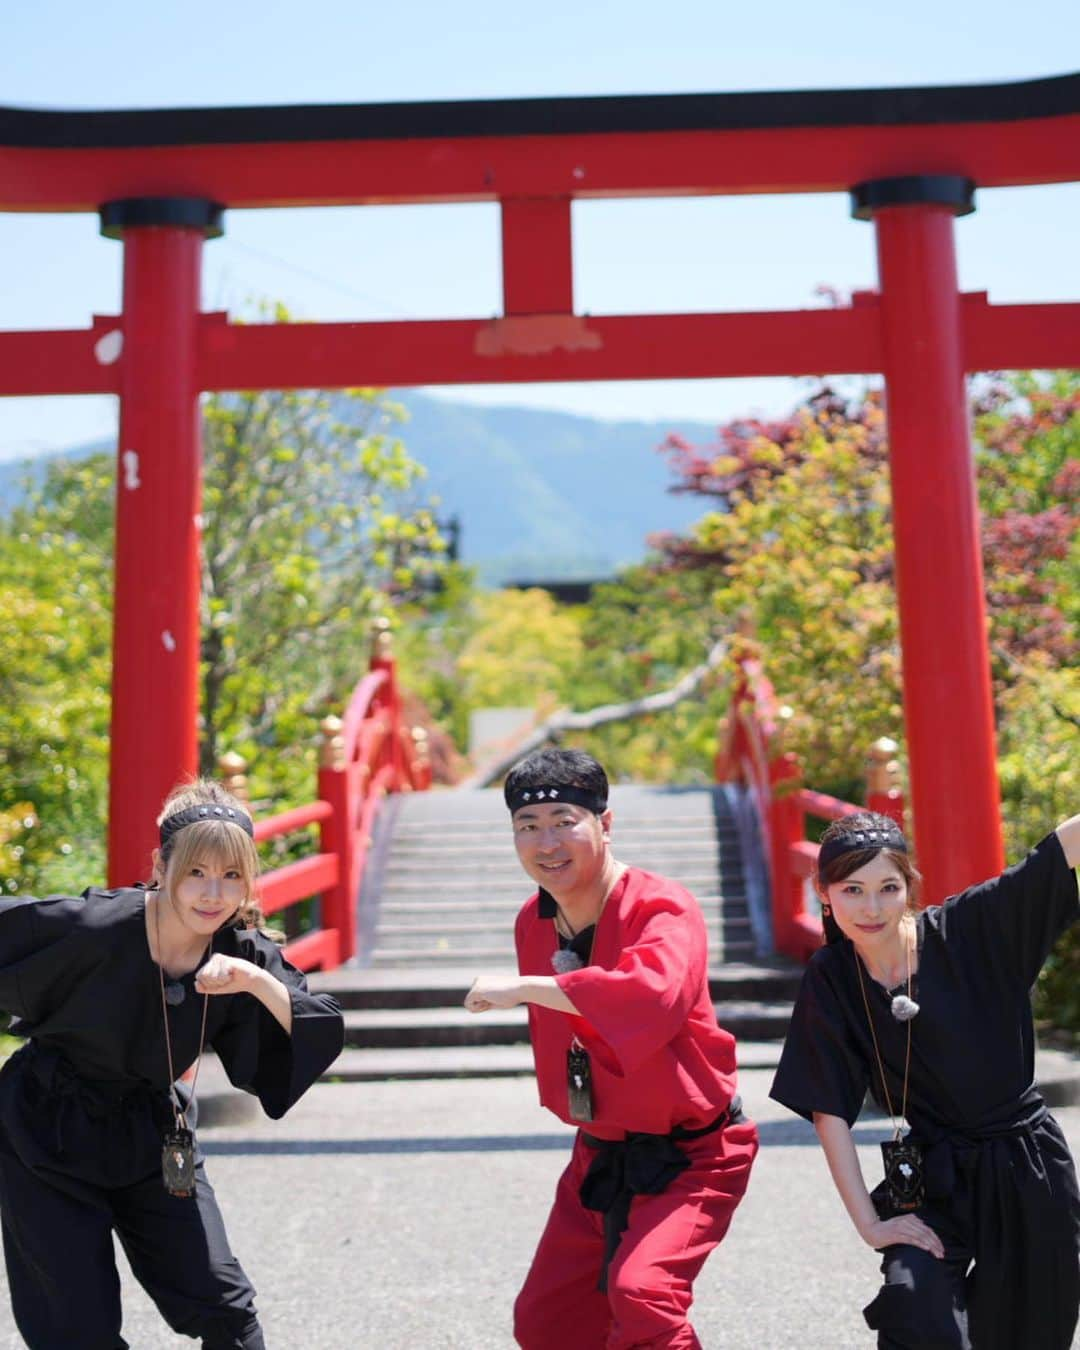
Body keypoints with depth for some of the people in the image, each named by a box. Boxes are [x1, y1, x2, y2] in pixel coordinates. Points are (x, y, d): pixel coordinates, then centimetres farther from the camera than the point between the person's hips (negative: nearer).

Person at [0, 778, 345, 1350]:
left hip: (152, 1140, 4)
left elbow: (320, 1038, -19)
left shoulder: (242, 954, -14)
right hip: (46, 1135, -3)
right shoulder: (94, 928, -27)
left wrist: (256, 982, -34)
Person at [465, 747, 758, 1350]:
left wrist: (525, 987, -40)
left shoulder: (664, 908, -22)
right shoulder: (533, 924, 1)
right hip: (599, 1160, 8)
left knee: (642, 1294, -30)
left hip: (689, 1158, -7)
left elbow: (654, 994, -45)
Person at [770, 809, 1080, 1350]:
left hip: (1029, 1169, 0)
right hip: (936, 1180, 0)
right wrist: (869, 1224, -10)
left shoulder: (970, 928, -13)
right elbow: (829, 1112, -8)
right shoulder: (830, 980, -10)